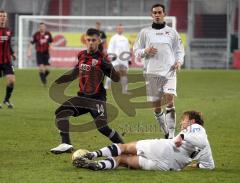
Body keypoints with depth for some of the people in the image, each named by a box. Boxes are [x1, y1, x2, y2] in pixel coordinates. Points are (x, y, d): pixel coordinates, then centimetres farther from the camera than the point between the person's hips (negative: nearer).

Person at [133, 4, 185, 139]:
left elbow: (179, 50, 16)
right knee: (156, 106, 4)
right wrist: (145, 51, -10)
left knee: (170, 101, -19)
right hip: (152, 73, 1)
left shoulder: (172, 32, 11)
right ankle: (166, 132, 22)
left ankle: (171, 135, -20)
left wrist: (179, 61, -4)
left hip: (169, 71, -1)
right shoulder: (145, 32, 10)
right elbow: (136, 51, 11)